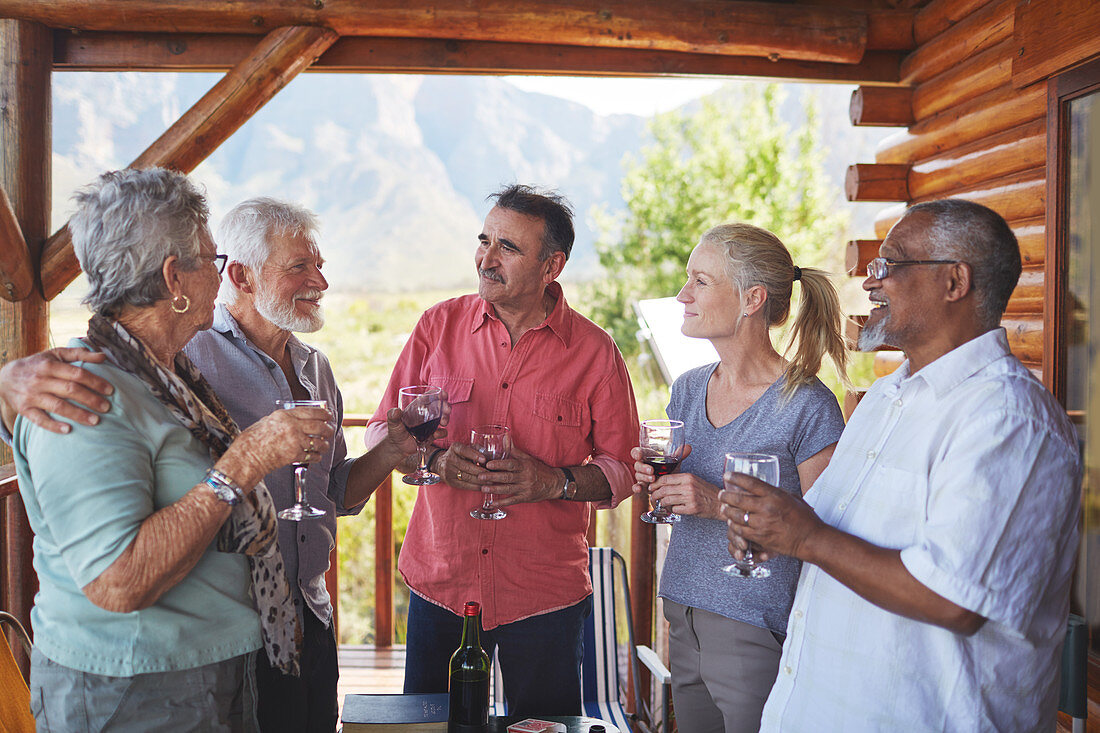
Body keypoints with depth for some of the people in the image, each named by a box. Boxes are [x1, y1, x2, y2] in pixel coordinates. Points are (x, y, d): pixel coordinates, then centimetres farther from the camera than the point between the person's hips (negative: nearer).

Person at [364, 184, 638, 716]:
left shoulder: (594, 350, -5)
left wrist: (554, 481, -18)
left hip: (547, 595, -1)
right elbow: (381, 432, 5)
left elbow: (623, 468, 0)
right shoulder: (440, 325, 0)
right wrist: (434, 458, -16)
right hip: (439, 586, 2)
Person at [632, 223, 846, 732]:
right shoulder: (689, 389, 6)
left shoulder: (808, 406, -15)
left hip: (758, 631, -6)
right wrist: (654, 481, -5)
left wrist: (722, 504, -23)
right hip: (683, 615, 6)